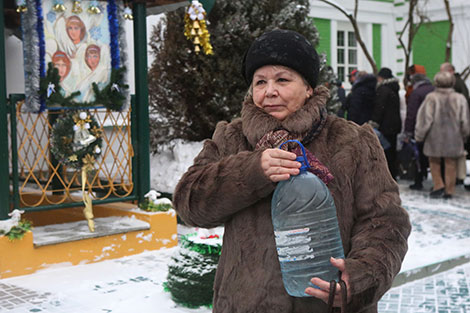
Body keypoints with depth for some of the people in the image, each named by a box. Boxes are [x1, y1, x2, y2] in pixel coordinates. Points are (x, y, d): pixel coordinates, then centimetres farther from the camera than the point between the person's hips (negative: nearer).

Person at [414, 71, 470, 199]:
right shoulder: (459, 98, -3)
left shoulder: (431, 98, -10)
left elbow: (424, 119, -9)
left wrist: (419, 136, 1)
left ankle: (438, 185, 5)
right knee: (451, 163, 8)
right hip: (453, 138, 2)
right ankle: (449, 191, 12)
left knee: (434, 161, 15)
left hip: (435, 137, -2)